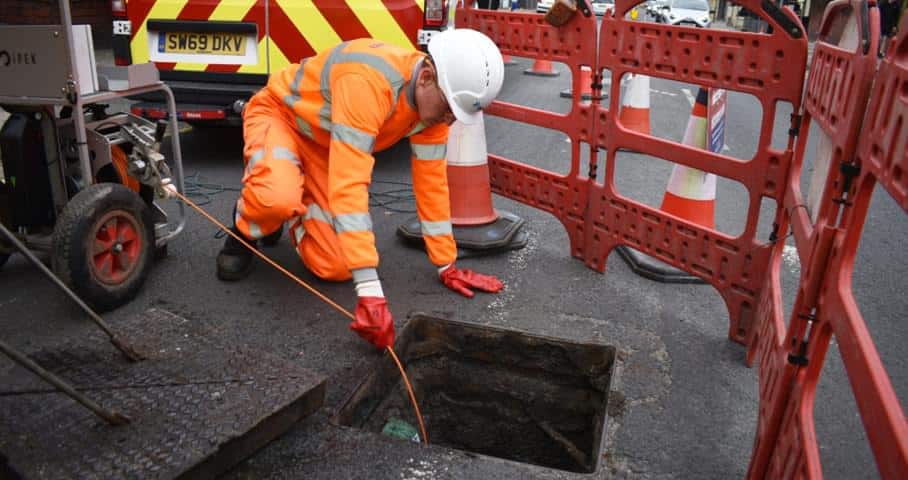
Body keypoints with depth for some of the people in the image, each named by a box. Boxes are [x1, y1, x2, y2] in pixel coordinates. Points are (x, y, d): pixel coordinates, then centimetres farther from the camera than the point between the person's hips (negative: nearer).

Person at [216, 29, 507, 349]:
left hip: (325, 147, 6)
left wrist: (447, 267, -5)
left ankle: (296, 212, 22)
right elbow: (349, 186, -46)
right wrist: (370, 292, -49)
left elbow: (432, 183, -7)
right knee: (279, 199, -41)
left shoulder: (433, 98, -16)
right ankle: (245, 231, -3)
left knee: (336, 268, -9)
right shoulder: (367, 81, -40)